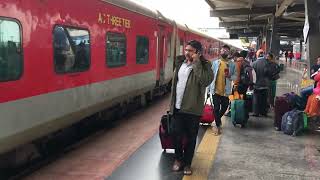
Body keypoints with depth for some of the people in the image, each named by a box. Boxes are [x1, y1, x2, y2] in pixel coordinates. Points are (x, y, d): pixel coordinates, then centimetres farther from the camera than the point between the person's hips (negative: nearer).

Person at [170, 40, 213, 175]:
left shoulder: (204, 65, -9)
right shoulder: (180, 63, 6)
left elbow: (205, 82, -28)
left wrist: (196, 63, -25)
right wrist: (172, 103, 13)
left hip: (193, 109, -4)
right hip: (178, 108, 4)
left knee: (191, 138, 8)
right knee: (177, 135, 10)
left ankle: (187, 163, 25)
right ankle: (178, 159, 32)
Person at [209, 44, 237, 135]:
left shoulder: (232, 64, 1)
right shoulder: (215, 62, 2)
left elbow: (235, 76, 3)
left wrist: (230, 76, -20)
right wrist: (209, 88, 1)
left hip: (225, 90, 1)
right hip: (215, 90, -1)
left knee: (224, 107, 11)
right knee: (216, 108, 1)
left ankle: (217, 121, 38)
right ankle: (218, 125, 16)